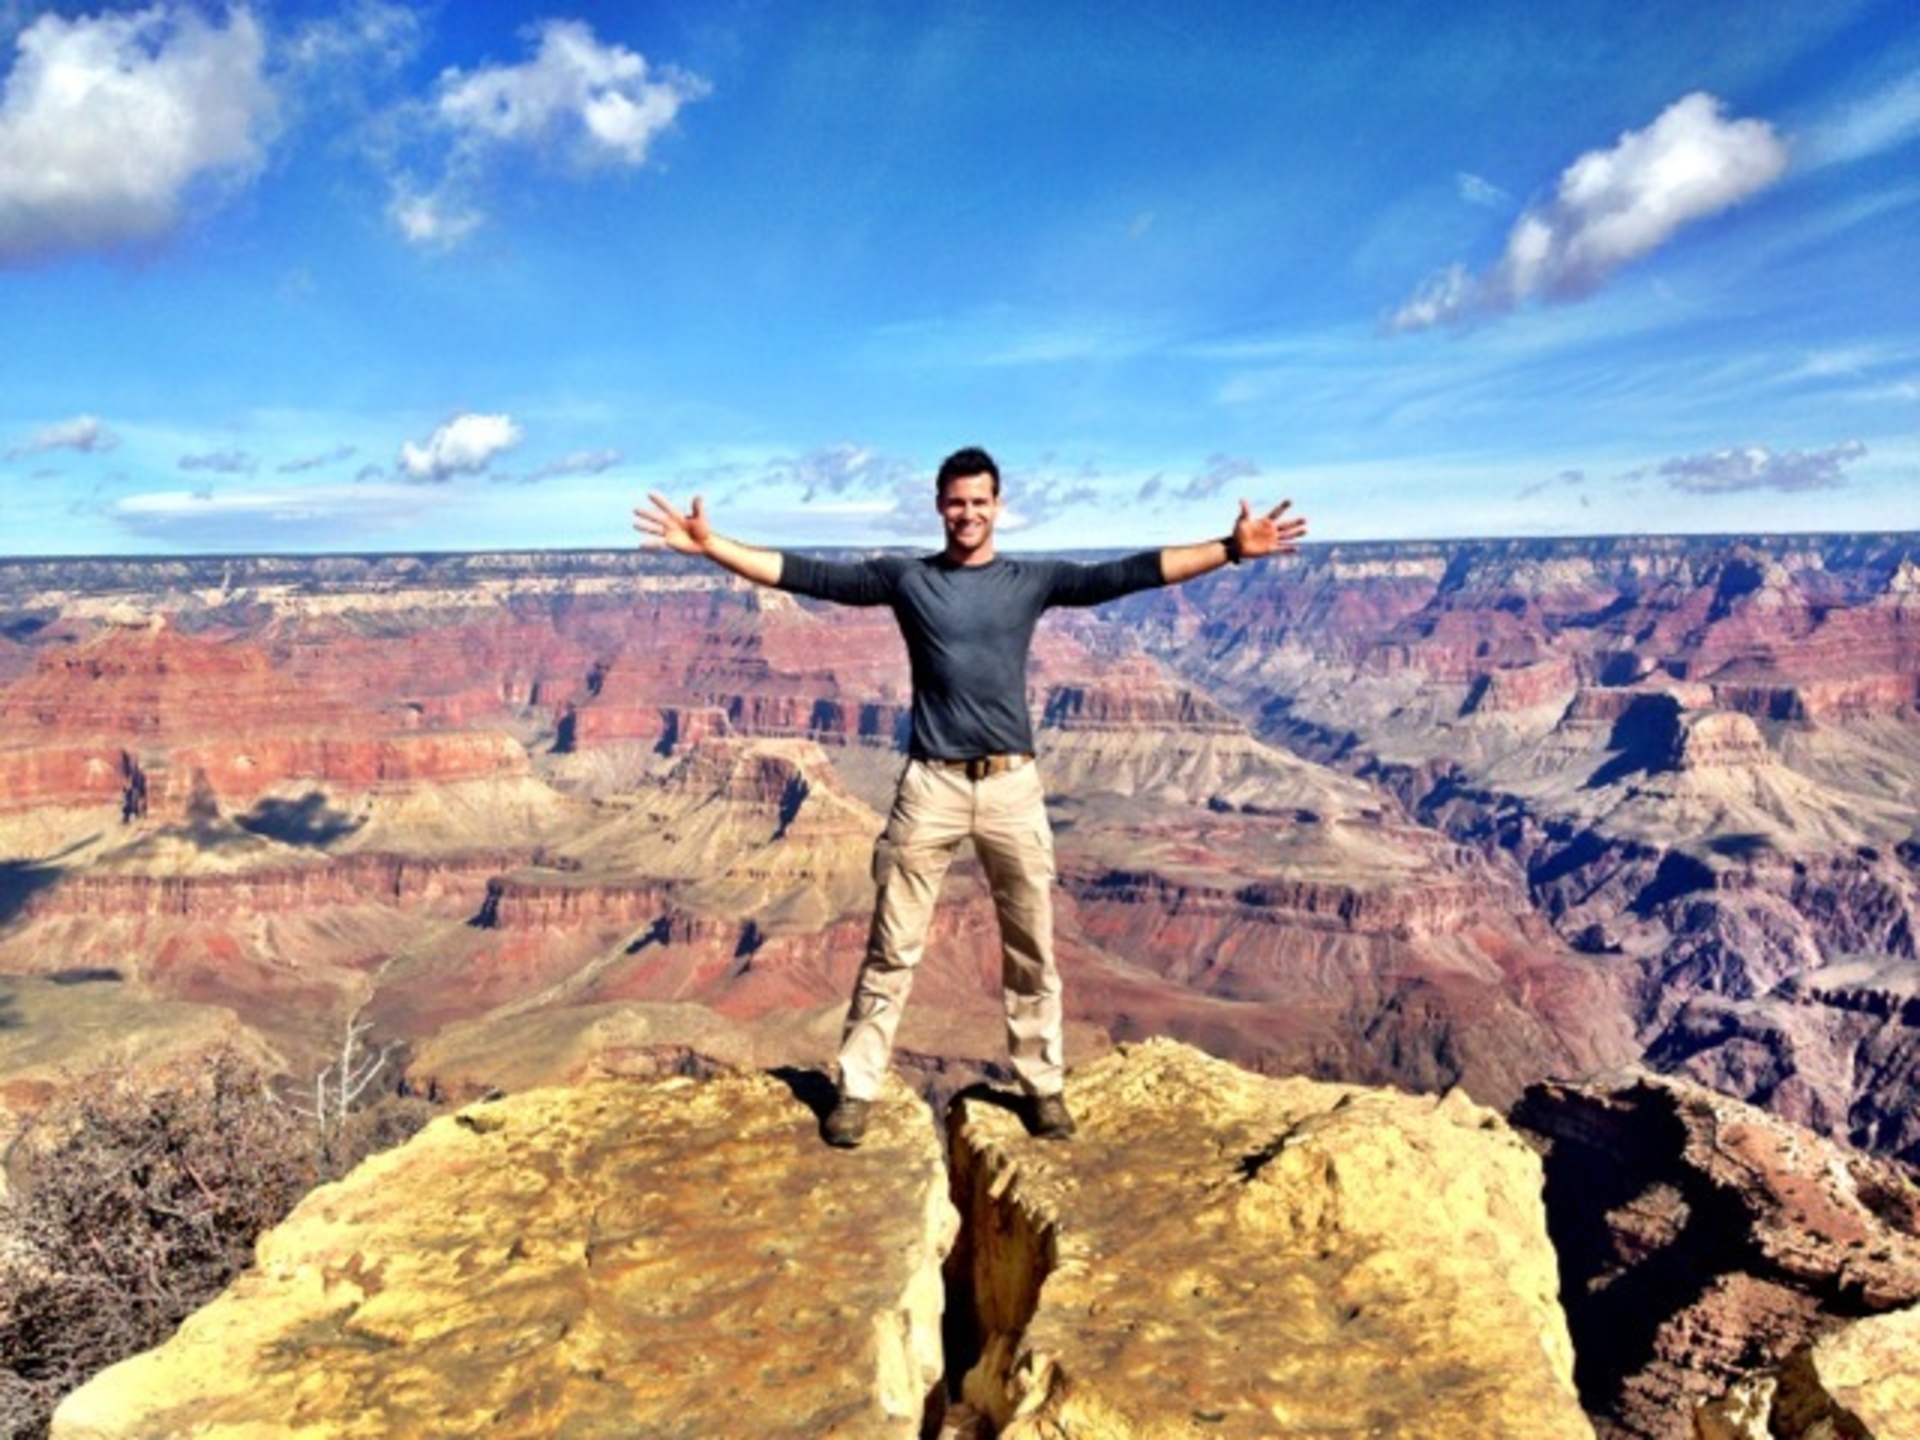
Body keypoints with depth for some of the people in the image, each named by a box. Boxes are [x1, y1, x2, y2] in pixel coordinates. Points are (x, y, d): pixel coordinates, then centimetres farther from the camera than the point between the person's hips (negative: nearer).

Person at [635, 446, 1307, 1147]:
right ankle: (855, 1090, 14)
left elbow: (1130, 573, 0)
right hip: (930, 785, -1)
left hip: (1012, 784, 1)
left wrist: (1231, 549, -7)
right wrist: (710, 545, -9)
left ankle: (1043, 1086, 25)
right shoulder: (904, 577, 4)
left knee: (1031, 951, 10)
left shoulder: (1034, 580, 6)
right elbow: (807, 575, -1)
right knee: (892, 950, 4)